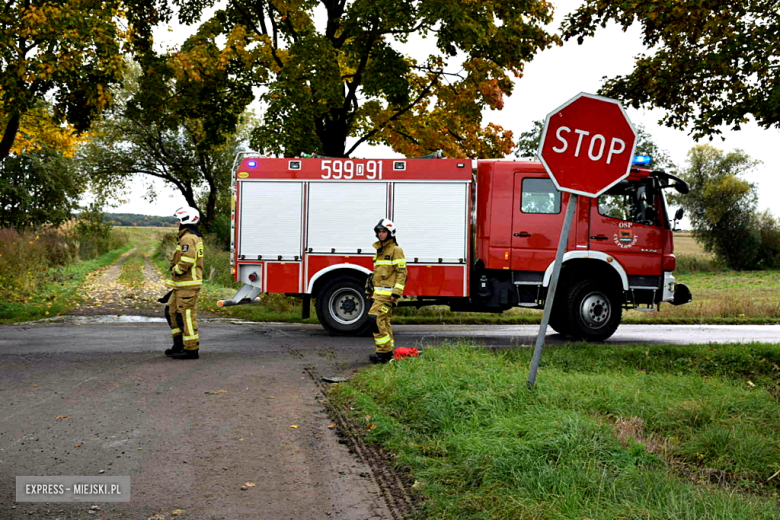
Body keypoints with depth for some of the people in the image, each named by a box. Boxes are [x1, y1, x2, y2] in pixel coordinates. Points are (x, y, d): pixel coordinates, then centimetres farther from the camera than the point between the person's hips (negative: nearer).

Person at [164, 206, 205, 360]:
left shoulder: (188, 238, -16)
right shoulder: (195, 237, 18)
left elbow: (186, 262, -26)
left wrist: (175, 271, -10)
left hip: (188, 286, -11)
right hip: (182, 285, 11)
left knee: (186, 315, -7)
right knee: (171, 311, 17)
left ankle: (191, 349, -2)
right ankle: (179, 344, 22)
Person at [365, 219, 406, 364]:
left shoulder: (396, 250, -7)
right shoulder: (380, 250, 19)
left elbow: (402, 272, -12)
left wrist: (396, 292, -19)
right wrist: (370, 291, 21)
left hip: (388, 293, -9)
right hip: (379, 293, 9)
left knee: (375, 318, -17)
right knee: (384, 321, 10)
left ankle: (384, 352, -13)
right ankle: (387, 353, 16)